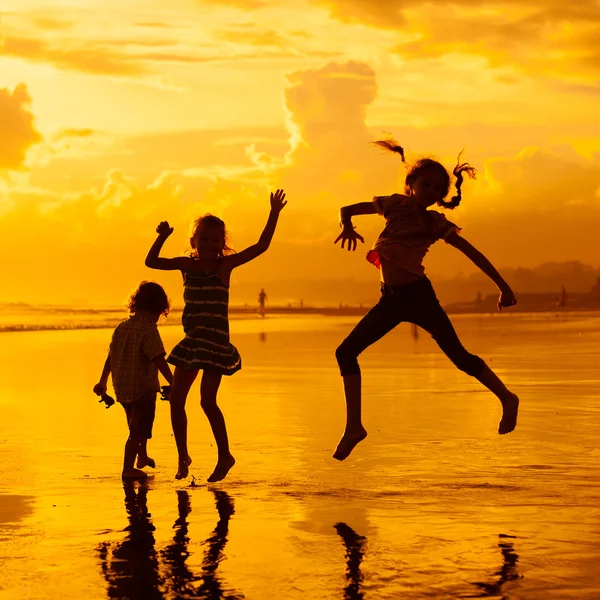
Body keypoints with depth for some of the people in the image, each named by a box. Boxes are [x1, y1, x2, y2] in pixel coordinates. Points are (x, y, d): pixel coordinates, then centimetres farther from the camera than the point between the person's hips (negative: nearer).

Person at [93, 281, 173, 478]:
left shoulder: (122, 327, 6)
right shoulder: (149, 330, -16)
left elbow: (110, 357, 14)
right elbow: (159, 360, -23)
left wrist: (103, 382, 23)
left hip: (122, 388, 7)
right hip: (143, 388, -7)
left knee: (137, 424, 27)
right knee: (138, 430, 2)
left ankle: (142, 456, 43)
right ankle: (127, 469, 3)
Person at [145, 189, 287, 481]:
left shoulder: (225, 264, -4)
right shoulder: (187, 264, 7)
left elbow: (261, 246, -10)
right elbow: (151, 262, 8)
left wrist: (274, 214, -15)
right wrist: (162, 237, -4)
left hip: (216, 341, -5)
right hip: (191, 341, 5)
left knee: (207, 400, -8)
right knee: (176, 398, 5)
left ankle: (225, 455, 8)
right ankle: (183, 456, 19)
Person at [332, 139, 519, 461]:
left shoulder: (437, 223, -2)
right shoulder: (395, 205, 4)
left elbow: (473, 253, 3)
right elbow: (347, 209, 11)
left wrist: (503, 285, -1)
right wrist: (347, 225, -13)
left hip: (419, 296, -4)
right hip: (391, 300, 4)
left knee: (460, 356, -3)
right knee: (346, 352, -2)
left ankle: (507, 399, 19)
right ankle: (354, 426, 5)